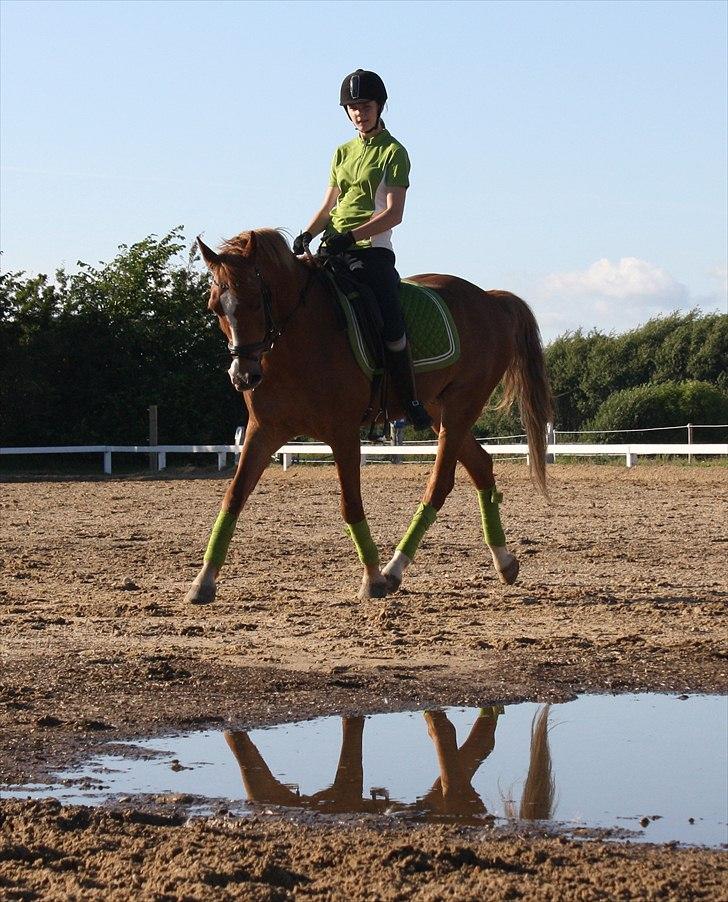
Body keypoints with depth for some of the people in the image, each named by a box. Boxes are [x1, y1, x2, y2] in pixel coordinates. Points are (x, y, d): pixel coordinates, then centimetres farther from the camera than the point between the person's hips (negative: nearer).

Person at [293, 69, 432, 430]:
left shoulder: (393, 152, -1)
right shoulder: (343, 152, 19)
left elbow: (393, 214, -10)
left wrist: (351, 235, -22)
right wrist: (308, 234, 1)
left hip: (372, 249, -6)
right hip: (334, 250, 6)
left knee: (389, 324, -23)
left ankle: (409, 401, -12)